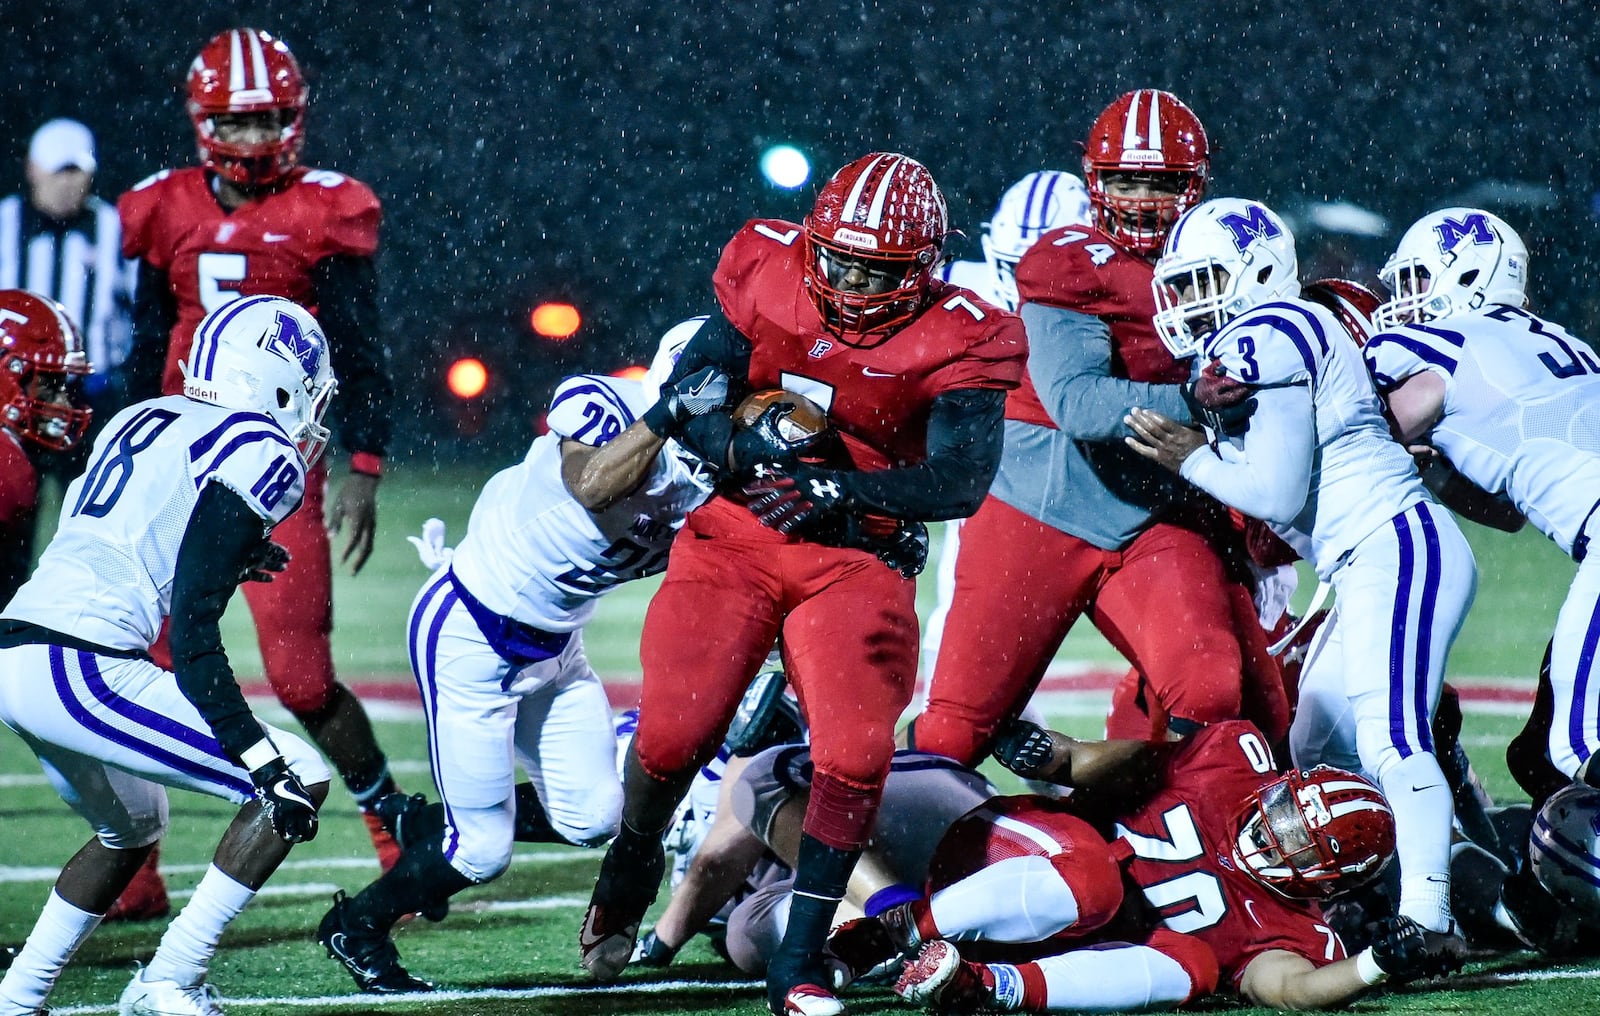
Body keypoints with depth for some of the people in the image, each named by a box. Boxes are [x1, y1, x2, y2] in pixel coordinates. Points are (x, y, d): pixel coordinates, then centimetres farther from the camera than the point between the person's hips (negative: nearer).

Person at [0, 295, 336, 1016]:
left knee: (132, 829, 32)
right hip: (83, 673, -9)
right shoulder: (258, 454, -5)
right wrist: (263, 760, -14)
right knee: (299, 785, 0)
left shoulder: (139, 420, 20)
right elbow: (191, 635, -13)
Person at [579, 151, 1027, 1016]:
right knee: (673, 734, -10)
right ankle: (630, 865, 25)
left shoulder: (957, 343, -12)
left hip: (856, 559, -1)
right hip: (734, 539, 1)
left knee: (855, 756, -16)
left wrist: (836, 489, -33)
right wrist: (743, 445, -22)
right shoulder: (769, 279, -4)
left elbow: (960, 482, -22)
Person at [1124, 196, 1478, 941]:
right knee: (1320, 746, 12)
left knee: (1391, 741, -18)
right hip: (1374, 564, 11)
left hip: (1396, 546, -11)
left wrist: (1193, 460, -2)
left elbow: (1276, 495, -13)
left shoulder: (1265, 338, -11)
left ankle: (1426, 918, -24)